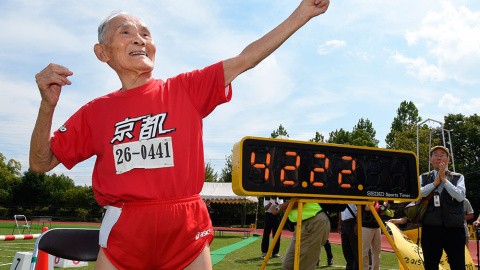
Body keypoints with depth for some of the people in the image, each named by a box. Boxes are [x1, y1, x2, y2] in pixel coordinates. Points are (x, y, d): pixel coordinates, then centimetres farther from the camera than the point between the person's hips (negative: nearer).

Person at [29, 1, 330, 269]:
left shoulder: (187, 89, 5)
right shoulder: (95, 112, 8)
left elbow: (244, 60, 3)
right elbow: (41, 163, 11)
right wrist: (48, 105, -6)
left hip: (187, 229, 0)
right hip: (123, 231, 1)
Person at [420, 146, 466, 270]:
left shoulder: (458, 177, 10)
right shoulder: (424, 178, 12)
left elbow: (460, 196, -7)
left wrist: (444, 180, -8)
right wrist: (435, 182, -6)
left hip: (454, 228, -1)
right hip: (430, 228, 1)